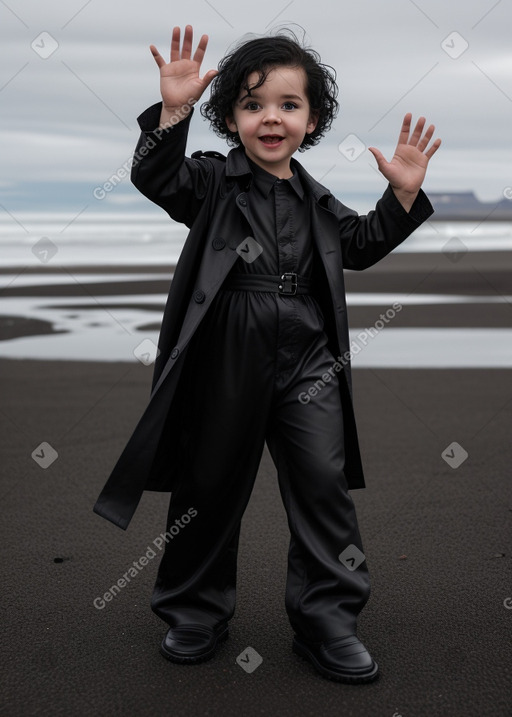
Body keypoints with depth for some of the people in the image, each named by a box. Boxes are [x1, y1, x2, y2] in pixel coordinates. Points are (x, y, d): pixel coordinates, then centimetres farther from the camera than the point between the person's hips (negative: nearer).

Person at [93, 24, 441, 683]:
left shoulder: (317, 201, 12)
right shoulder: (213, 180, -1)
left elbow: (361, 245, 24)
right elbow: (157, 178, -19)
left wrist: (402, 194, 11)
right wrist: (173, 110, -33)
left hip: (307, 364, 3)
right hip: (225, 366, -3)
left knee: (324, 484, 2)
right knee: (210, 486, 10)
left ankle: (326, 620, 17)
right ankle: (196, 613, 29)